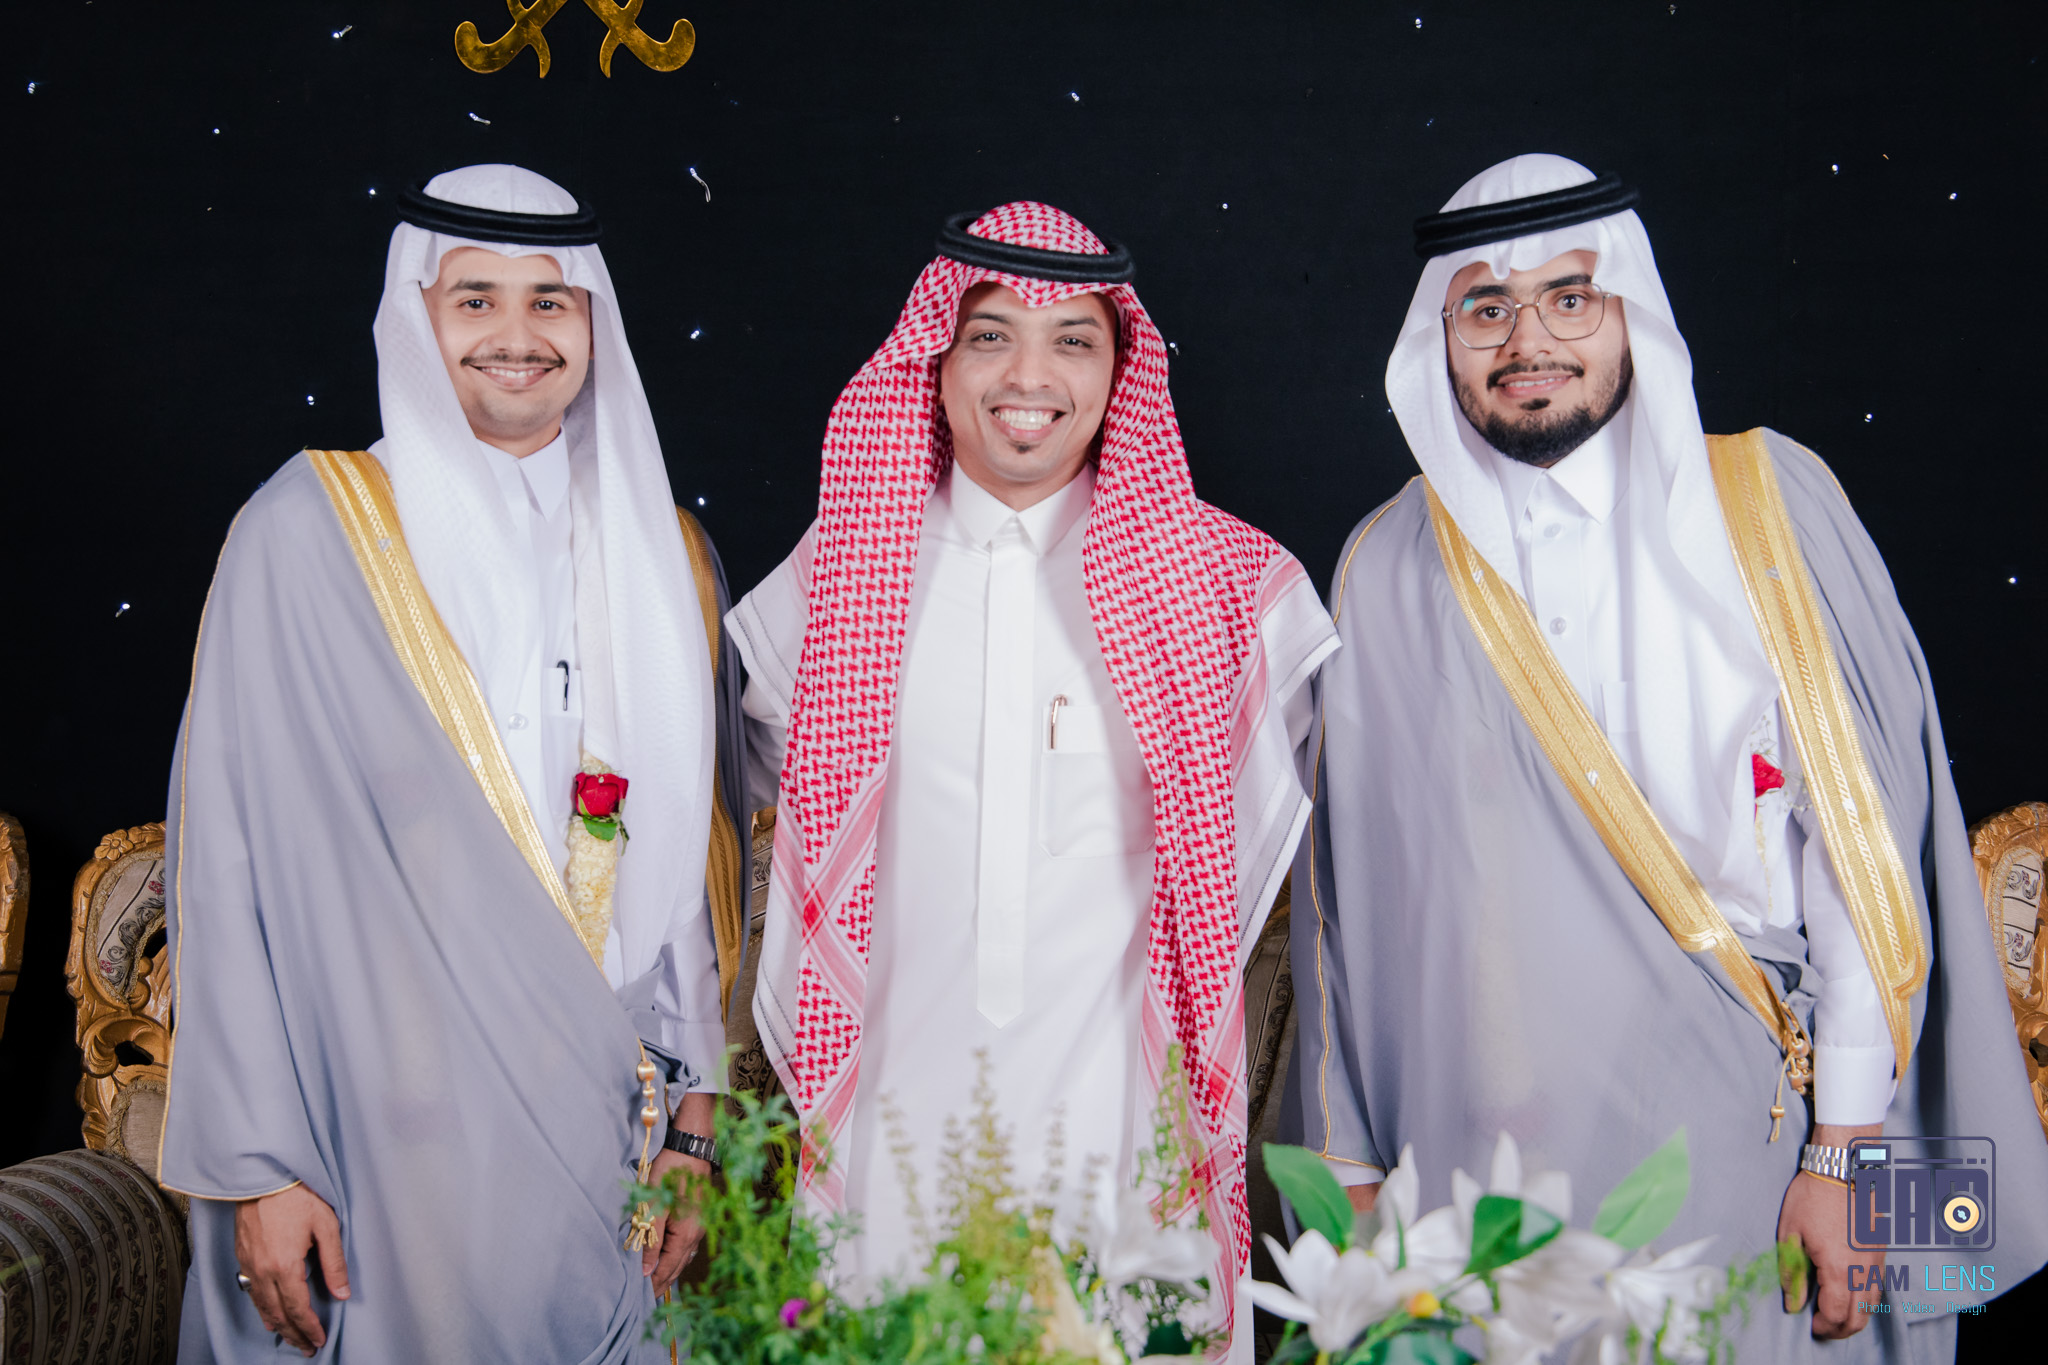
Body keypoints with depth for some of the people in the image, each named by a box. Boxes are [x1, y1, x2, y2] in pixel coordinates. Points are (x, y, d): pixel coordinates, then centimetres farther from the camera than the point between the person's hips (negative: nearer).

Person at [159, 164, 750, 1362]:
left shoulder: (664, 556, 8)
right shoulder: (307, 531, -4)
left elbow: (694, 860, 9)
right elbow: (229, 859, -6)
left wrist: (696, 1116, 3)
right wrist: (256, 1161, -10)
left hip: (611, 1126, 4)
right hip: (398, 1131, -3)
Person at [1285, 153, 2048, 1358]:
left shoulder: (1771, 503, 0)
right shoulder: (1387, 571, 5)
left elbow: (1868, 828, -4)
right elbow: (1351, 880, 8)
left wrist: (1847, 1145, -8)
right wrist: (1351, 1164, 8)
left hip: (1744, 1151, -1)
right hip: (1487, 1158, 1)